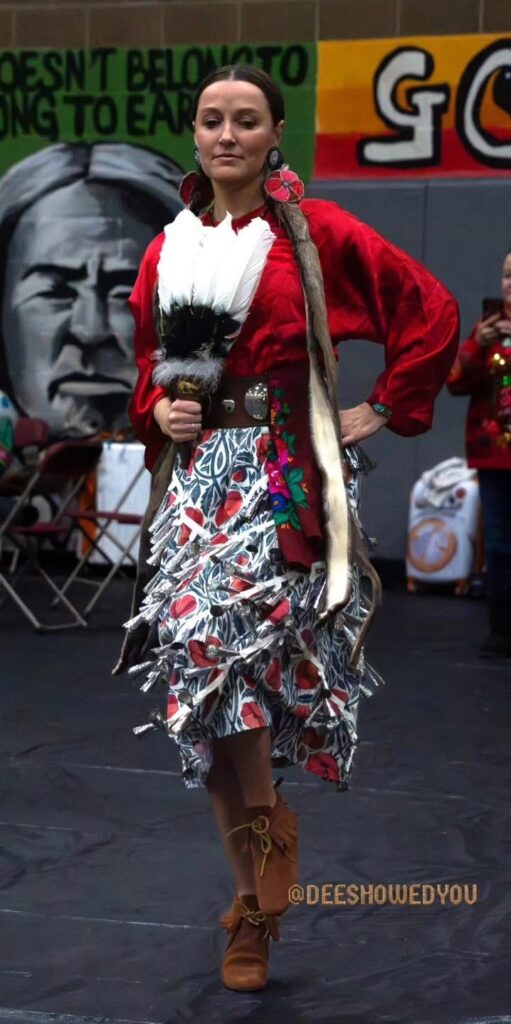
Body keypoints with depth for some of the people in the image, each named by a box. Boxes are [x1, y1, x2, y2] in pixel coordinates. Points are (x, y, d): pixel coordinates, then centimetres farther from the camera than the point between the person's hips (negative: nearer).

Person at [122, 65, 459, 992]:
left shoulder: (317, 233, -1)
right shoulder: (169, 250, 11)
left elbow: (432, 312, 1)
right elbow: (148, 367, 20)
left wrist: (384, 409, 0)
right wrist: (160, 412, 0)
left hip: (289, 476, -5)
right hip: (200, 472, 5)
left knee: (220, 633, -24)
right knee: (207, 673, -1)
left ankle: (259, 887, -2)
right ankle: (257, 898, 14)